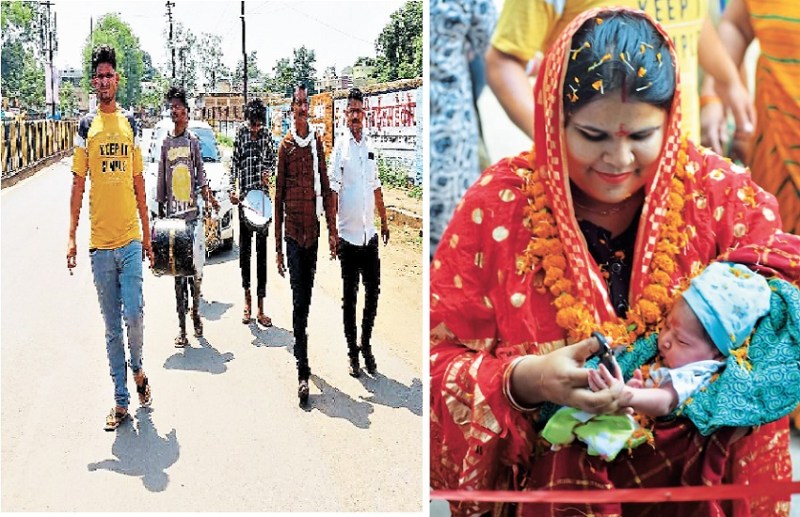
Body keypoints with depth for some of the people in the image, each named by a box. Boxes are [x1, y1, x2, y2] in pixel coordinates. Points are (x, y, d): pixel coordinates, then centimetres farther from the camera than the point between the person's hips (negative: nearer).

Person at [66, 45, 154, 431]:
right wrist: (71, 237, -4)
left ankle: (137, 368, 23)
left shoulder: (130, 123, 9)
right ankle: (121, 400, 16)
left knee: (133, 315, -8)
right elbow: (78, 185, 2)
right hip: (99, 242, -1)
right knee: (111, 326, 6)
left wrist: (146, 232, 13)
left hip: (130, 239, 1)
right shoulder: (86, 126, 3)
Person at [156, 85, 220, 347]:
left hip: (193, 212, -1)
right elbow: (161, 179, 11)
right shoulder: (166, 143, 7)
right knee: (177, 271, 2)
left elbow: (200, 171, 4)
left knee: (196, 268, 0)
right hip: (172, 214, 1)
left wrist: (208, 195, -12)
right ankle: (182, 327, 7)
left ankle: (196, 312, 23)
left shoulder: (194, 140, 5)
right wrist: (160, 209, 10)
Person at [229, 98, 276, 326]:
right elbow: (234, 163, 1)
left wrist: (269, 172, -4)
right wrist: (232, 189, -11)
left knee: (262, 250, 0)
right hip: (244, 196, 0)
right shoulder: (241, 134, 3)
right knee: (244, 249, 5)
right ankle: (247, 299, 19)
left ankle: (260, 307, 3)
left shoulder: (267, 136, 7)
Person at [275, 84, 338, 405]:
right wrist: (277, 246, -1)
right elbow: (279, 196, 0)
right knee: (299, 301, -7)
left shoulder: (317, 141, 8)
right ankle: (303, 371, -7)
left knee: (307, 297, 13)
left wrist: (332, 230, 2)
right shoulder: (285, 145, -2)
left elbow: (325, 188, 9)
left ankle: (301, 354, 31)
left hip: (313, 229, 4)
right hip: (293, 230, -3)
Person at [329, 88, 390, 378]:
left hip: (370, 234, 5)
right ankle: (353, 351, 16)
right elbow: (333, 191, -10)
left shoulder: (370, 147, 9)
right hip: (348, 234, -4)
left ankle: (366, 343, 25)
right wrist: (332, 232, -14)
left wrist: (384, 221, 20)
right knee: (349, 296, 5)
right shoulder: (340, 147, -6)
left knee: (373, 292, 9)